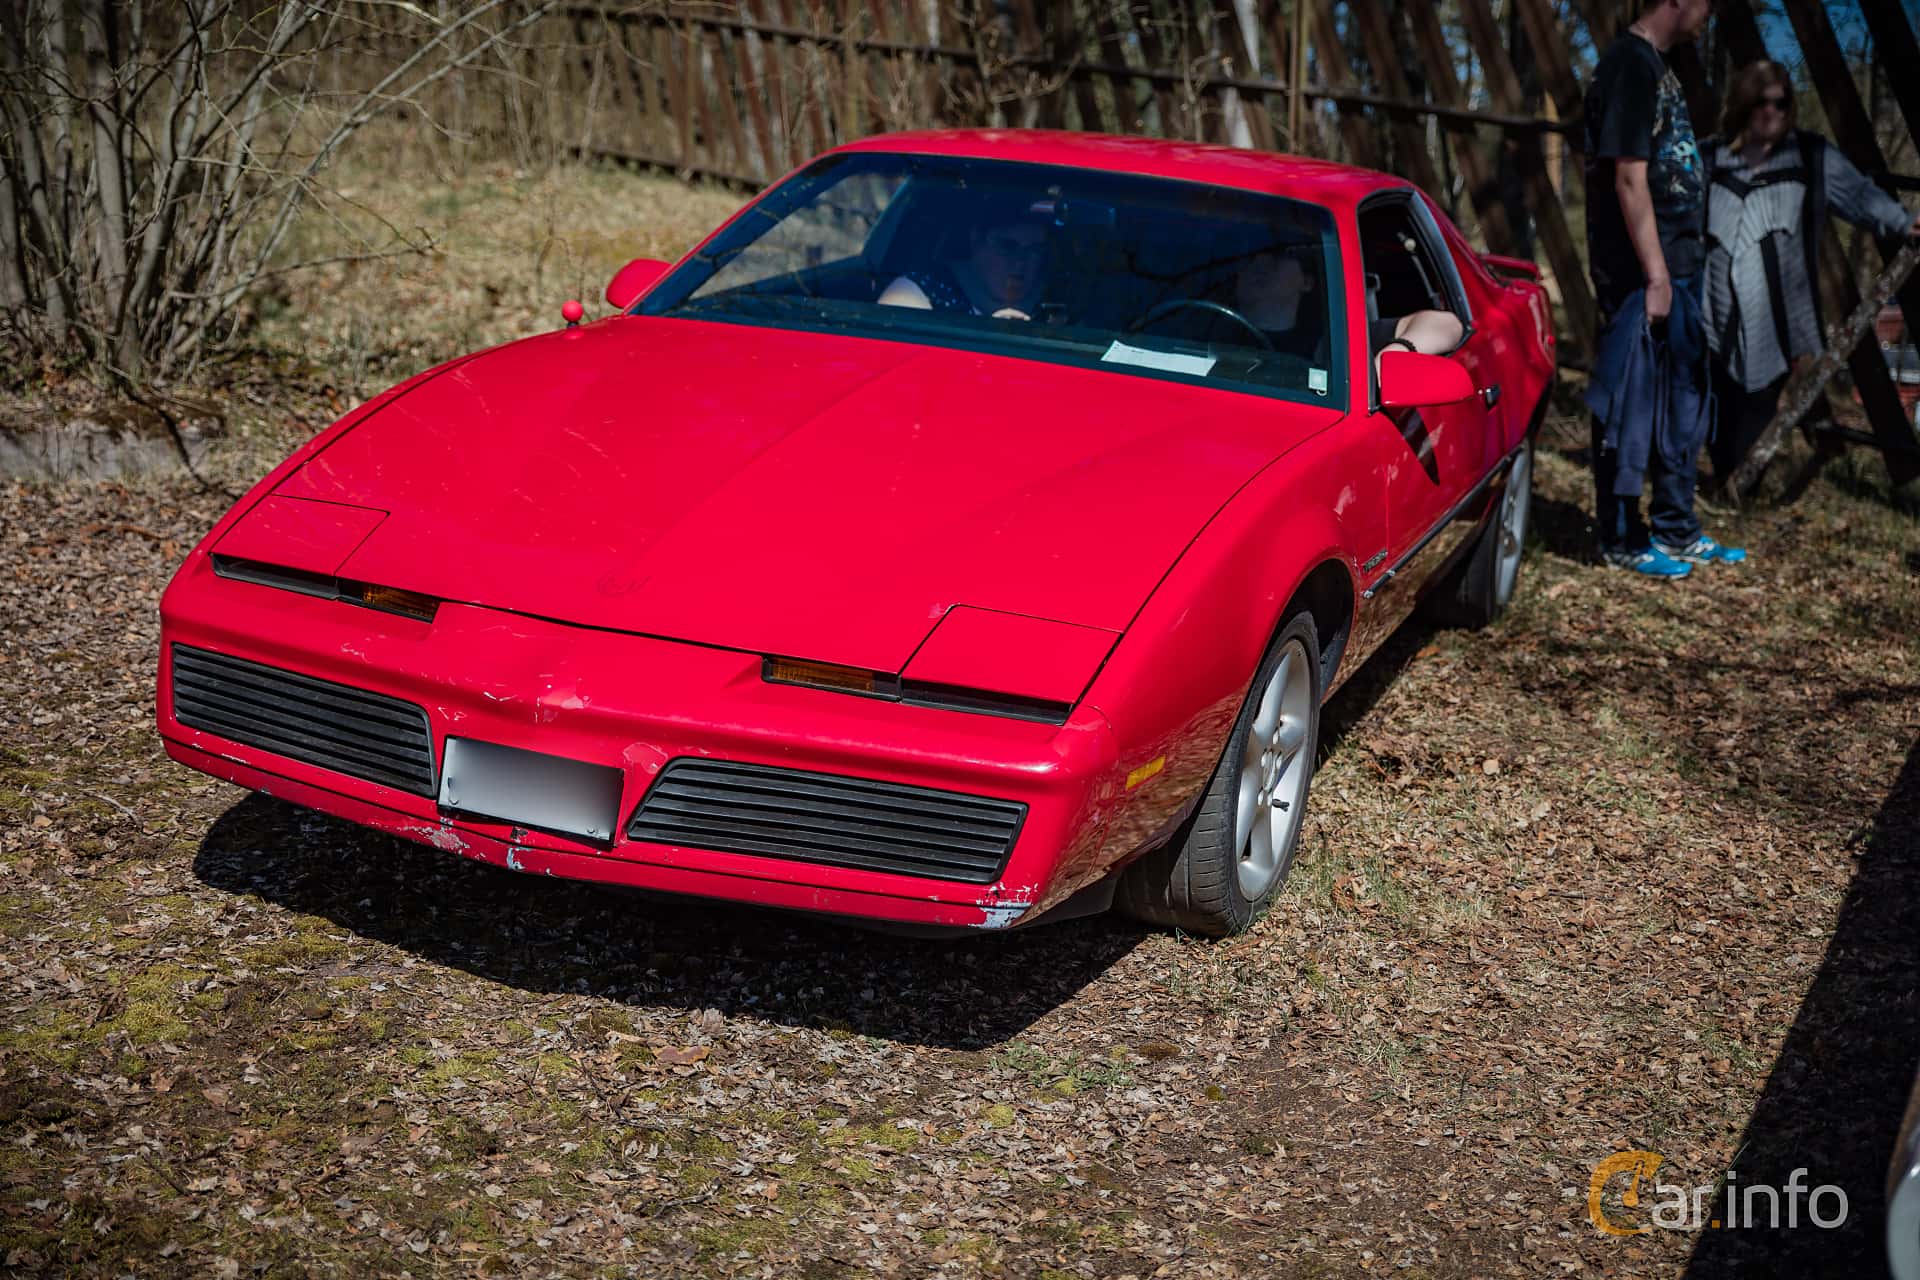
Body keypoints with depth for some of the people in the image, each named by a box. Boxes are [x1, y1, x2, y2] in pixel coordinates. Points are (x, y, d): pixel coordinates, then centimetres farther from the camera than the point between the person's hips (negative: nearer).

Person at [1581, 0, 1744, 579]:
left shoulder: (1656, 64, 15)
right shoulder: (1630, 63, -15)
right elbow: (1629, 179, -19)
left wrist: (1679, 270, 15)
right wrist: (1655, 277, -19)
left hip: (1677, 267, 10)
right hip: (1642, 276, -10)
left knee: (1682, 404, 15)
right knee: (1632, 406, -1)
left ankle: (1677, 532, 26)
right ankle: (1622, 541, 9)